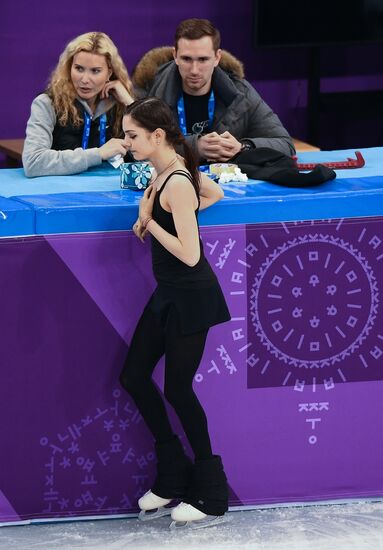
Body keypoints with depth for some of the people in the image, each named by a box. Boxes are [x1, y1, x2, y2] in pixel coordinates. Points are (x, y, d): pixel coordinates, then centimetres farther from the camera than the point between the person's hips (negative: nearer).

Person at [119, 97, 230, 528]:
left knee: (178, 390, -1)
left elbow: (189, 254, -27)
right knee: (133, 377, 11)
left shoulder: (176, 184, -23)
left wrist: (149, 220, -20)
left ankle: (209, 495, 12)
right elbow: (214, 193, 21)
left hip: (190, 298, -10)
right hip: (168, 295, 10)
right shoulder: (175, 169, 3)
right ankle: (173, 476, 23)